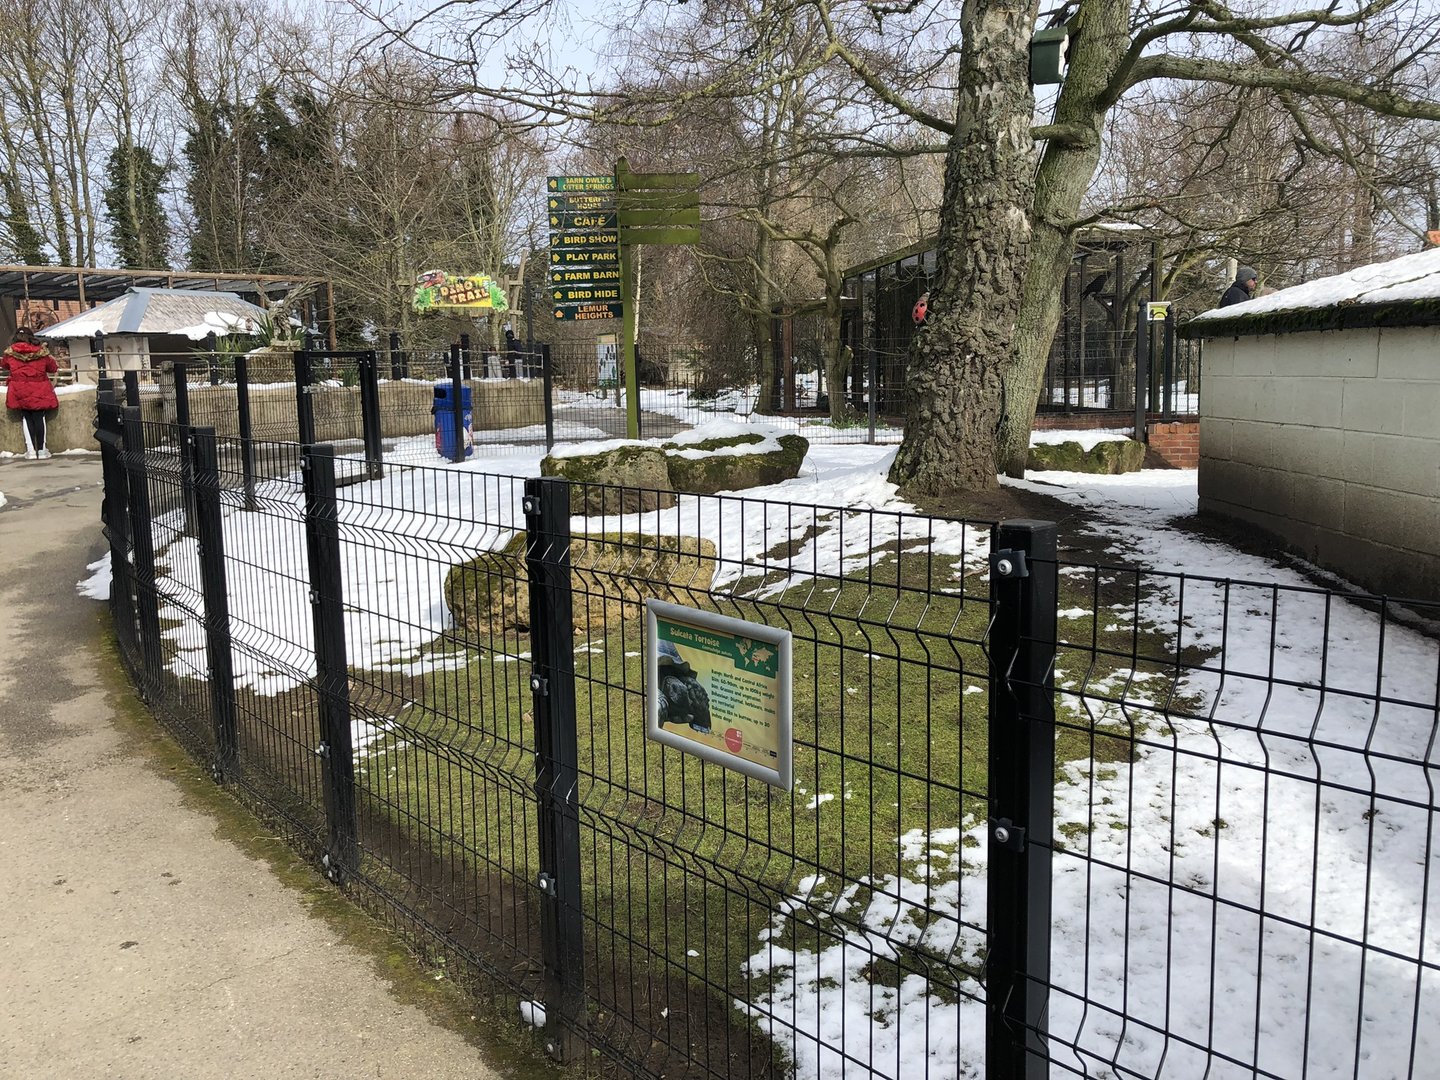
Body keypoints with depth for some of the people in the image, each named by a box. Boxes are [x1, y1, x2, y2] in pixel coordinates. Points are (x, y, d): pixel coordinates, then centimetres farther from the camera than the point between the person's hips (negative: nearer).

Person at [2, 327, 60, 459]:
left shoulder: (10, 353, 1)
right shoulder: (41, 351, -3)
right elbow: (53, 368, 8)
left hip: (20, 392, 1)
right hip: (39, 391, -1)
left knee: (26, 418, 8)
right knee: (39, 418, 4)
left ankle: (31, 450, 3)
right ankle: (41, 449, 4)